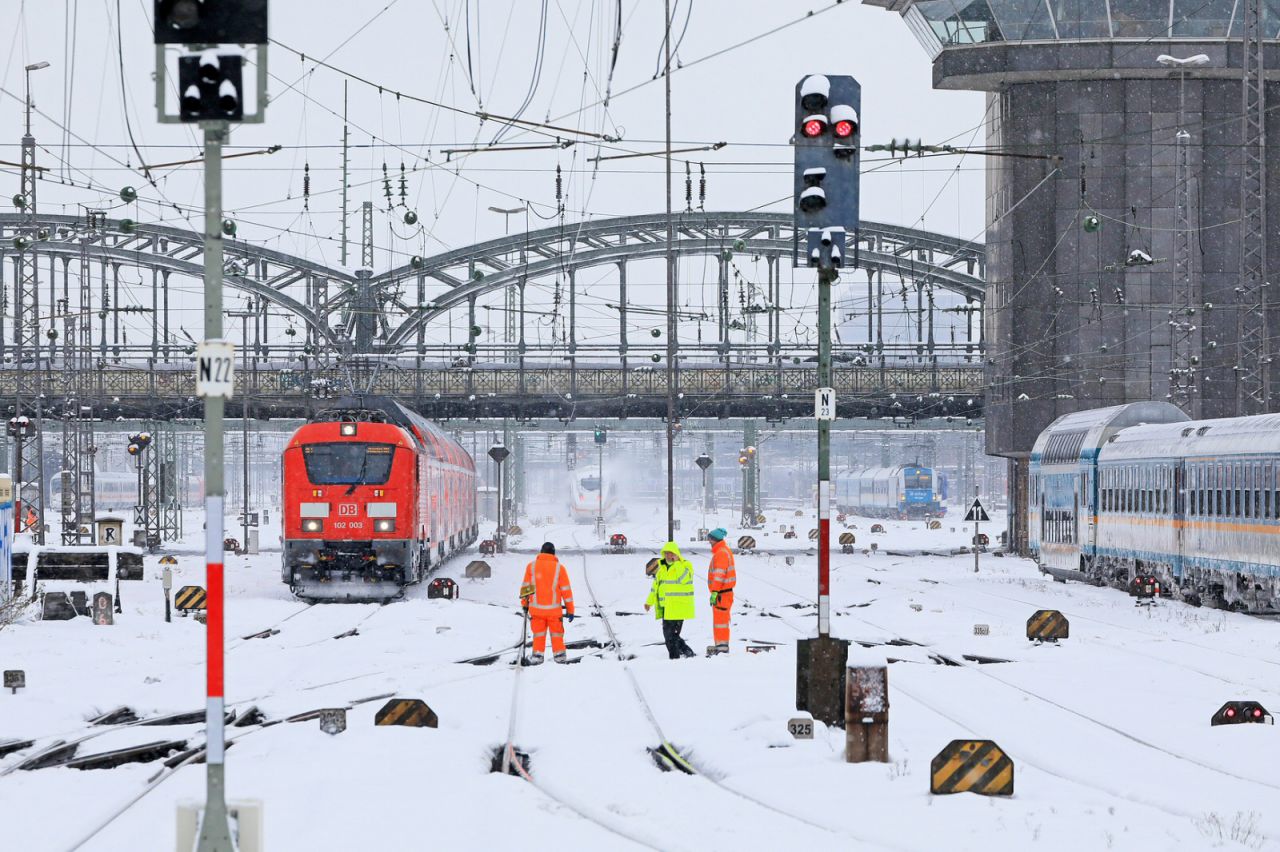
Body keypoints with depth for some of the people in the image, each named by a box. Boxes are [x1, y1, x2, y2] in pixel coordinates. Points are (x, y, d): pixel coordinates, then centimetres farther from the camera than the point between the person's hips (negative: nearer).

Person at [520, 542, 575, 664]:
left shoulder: (531, 566, -1)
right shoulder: (559, 568, -3)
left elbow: (525, 586, 3)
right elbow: (566, 590, -2)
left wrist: (524, 603, 14)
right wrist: (570, 609, 3)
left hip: (536, 608, 1)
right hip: (554, 608, -1)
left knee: (539, 633, 11)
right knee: (556, 632, 12)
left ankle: (537, 655, 7)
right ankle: (559, 654, 14)